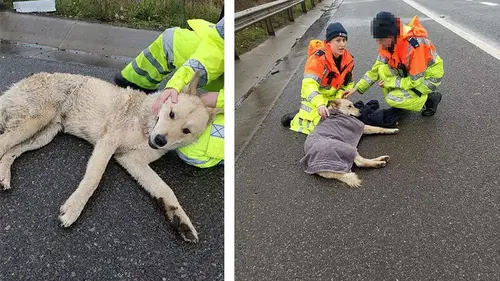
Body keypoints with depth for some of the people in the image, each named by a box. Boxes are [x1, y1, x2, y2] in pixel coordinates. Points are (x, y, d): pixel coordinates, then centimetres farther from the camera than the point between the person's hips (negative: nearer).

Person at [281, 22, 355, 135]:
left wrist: (339, 98, -14)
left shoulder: (348, 59, -8)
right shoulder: (318, 58, -30)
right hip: (315, 98, -6)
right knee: (316, 126, -11)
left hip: (333, 97, 6)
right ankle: (295, 118, 18)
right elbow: (309, 84, -40)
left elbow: (348, 83, 4)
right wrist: (319, 104, -55)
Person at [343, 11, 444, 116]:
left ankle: (430, 98, 0)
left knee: (393, 99, -22)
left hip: (429, 77, -7)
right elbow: (376, 69, -3)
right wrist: (357, 88, -11)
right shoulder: (388, 42, -11)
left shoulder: (414, 45, -34)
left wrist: (390, 82, -19)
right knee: (383, 69, -15)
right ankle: (398, 105, 2)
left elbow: (416, 81, -28)